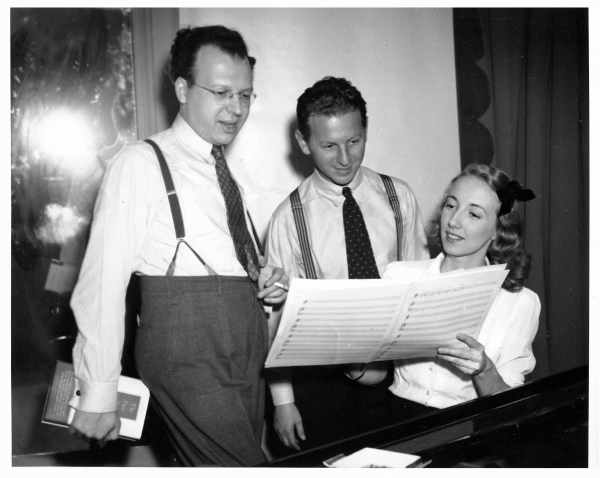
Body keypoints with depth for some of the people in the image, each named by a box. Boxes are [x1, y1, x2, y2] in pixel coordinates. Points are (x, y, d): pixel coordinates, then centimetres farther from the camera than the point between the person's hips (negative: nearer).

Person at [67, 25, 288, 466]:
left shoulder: (229, 175, 17)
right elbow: (103, 283, -10)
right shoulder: (142, 164, -6)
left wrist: (269, 283, 5)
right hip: (191, 360, -7)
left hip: (247, 359, 7)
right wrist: (99, 395, -11)